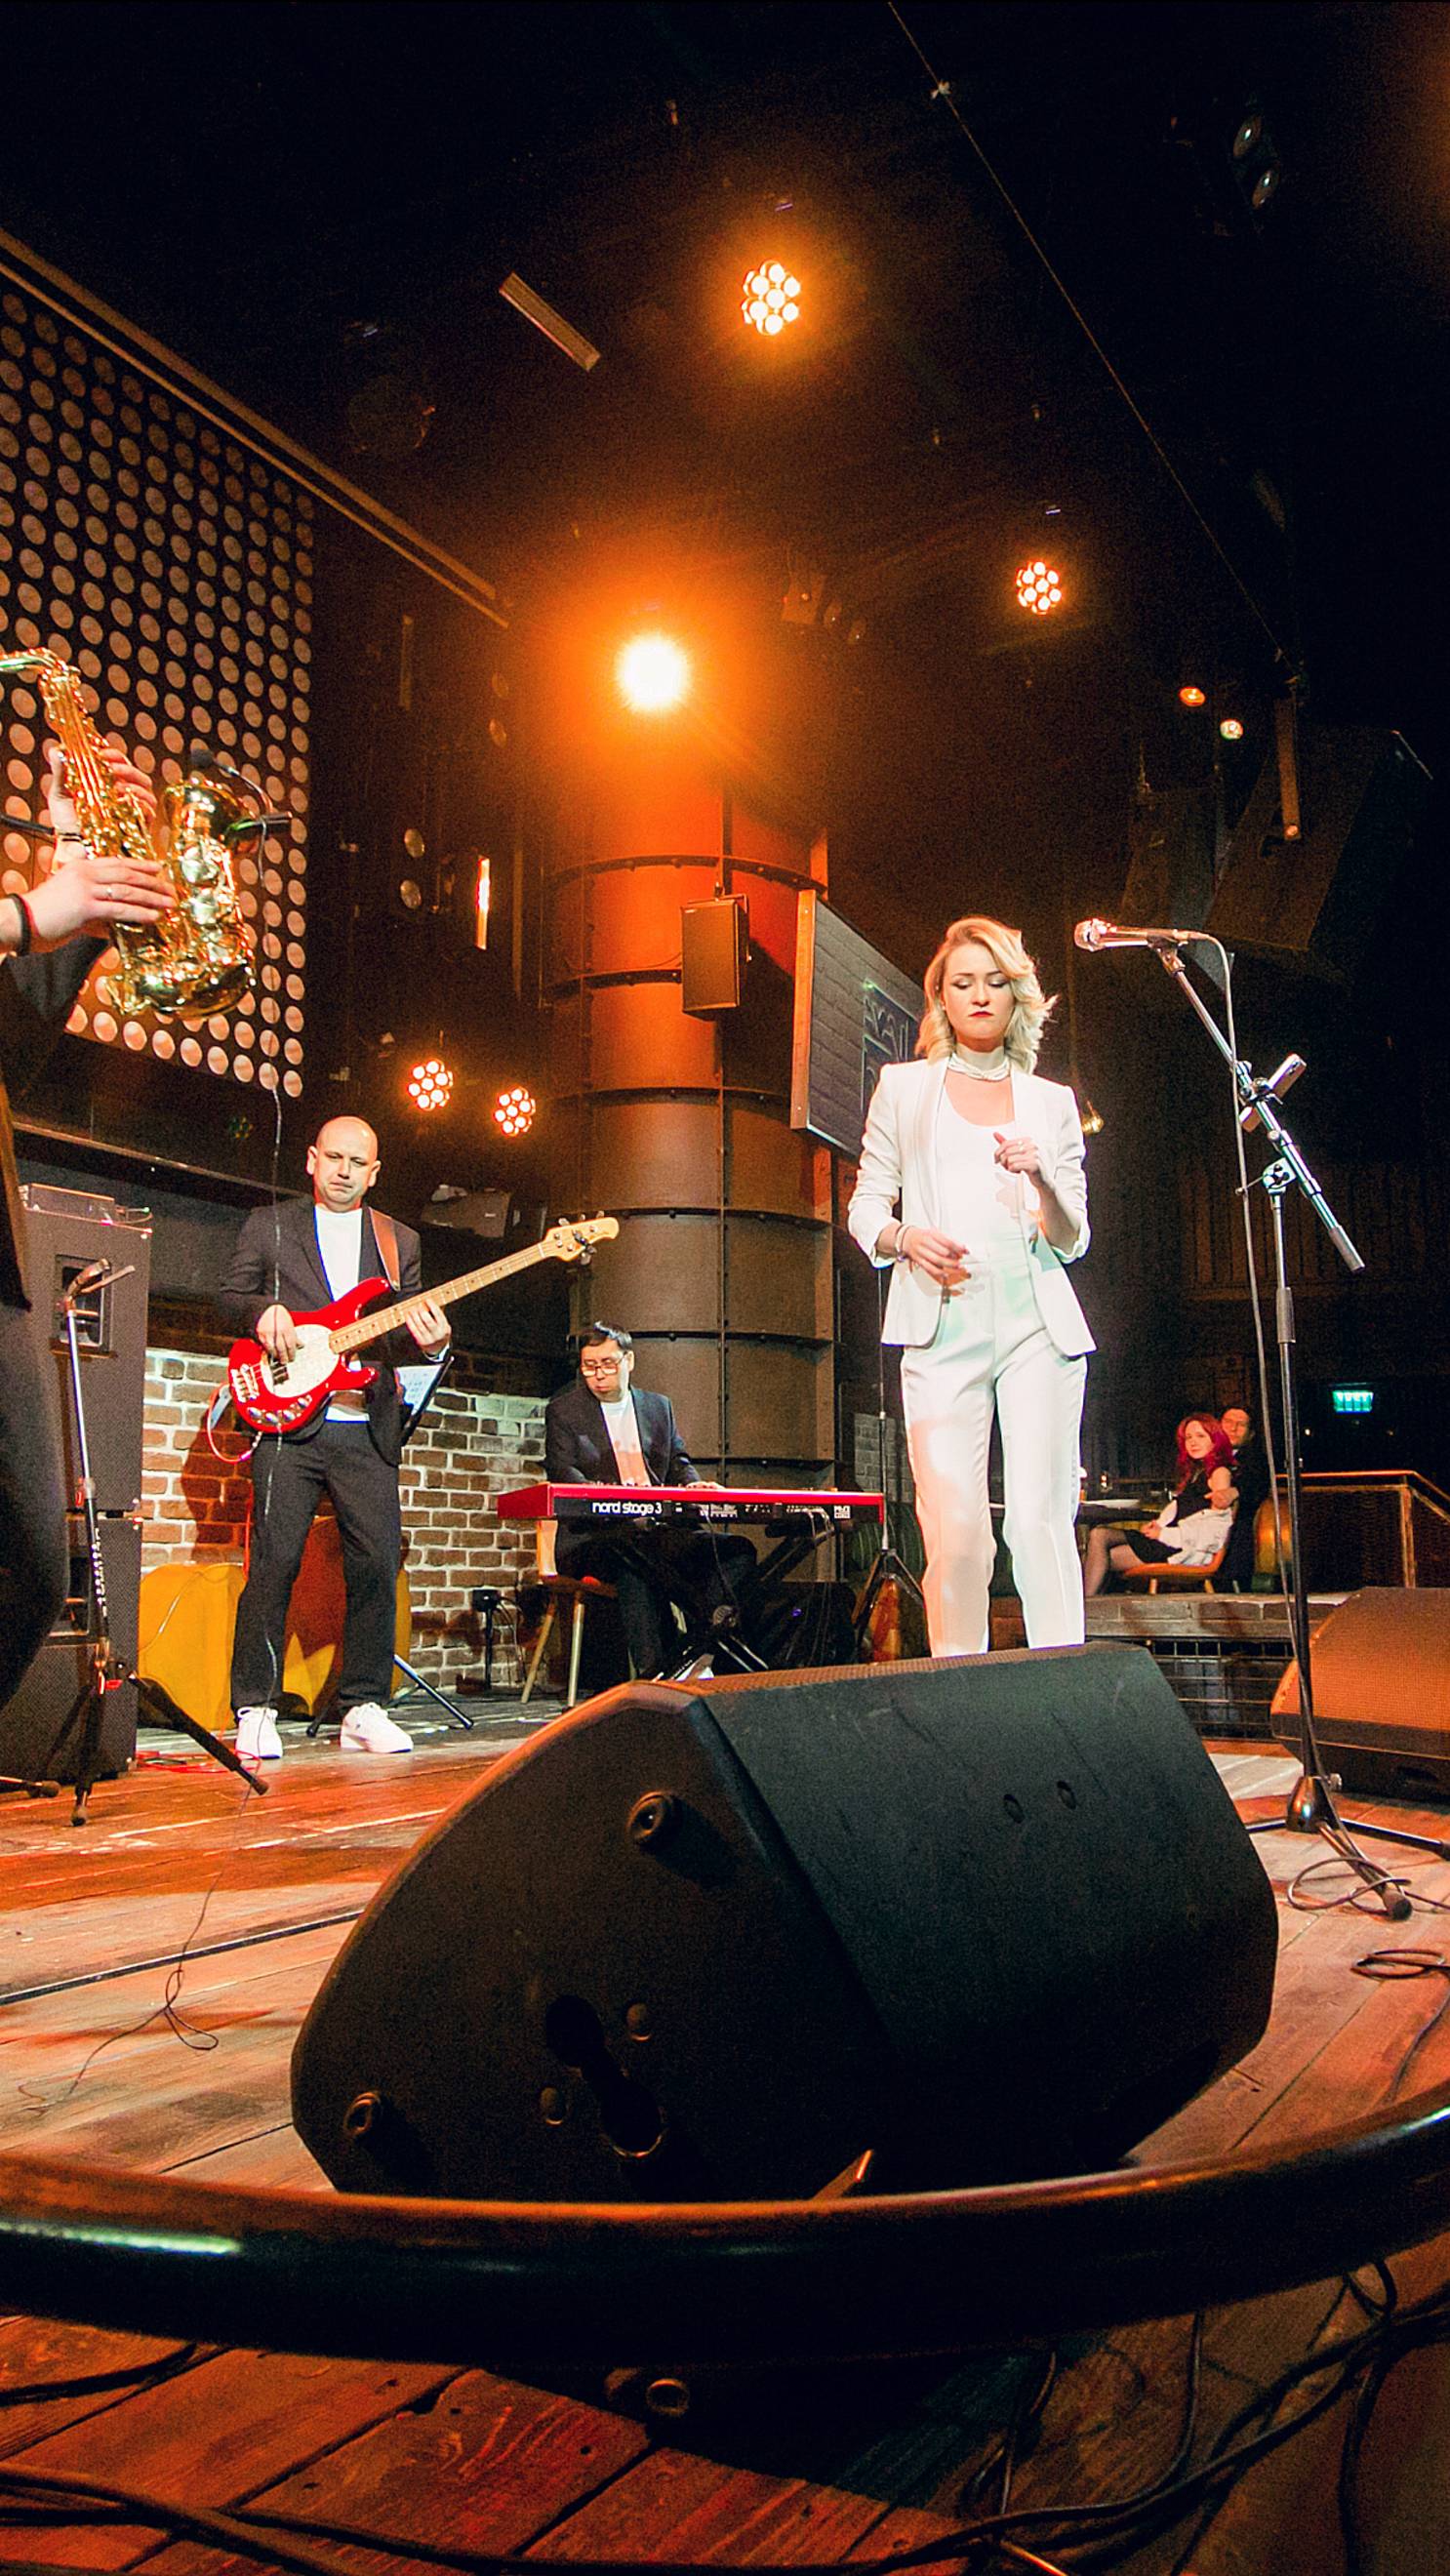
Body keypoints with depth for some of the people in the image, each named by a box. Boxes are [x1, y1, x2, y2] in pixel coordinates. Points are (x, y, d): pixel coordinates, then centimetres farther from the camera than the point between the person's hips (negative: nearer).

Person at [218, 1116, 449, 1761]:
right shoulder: (268, 1225, 13)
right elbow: (229, 1299, 11)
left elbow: (401, 1336, 14)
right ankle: (255, 1712, 2)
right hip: (288, 1423, -2)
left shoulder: (400, 1241, 18)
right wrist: (263, 1310, -10)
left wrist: (423, 1336, -9)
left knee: (377, 1569, -1)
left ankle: (363, 1708, 11)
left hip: (369, 1431, 3)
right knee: (273, 1564, -7)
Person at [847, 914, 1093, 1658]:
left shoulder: (1051, 1102, 17)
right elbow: (866, 1207, 12)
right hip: (942, 1328, -1)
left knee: (1042, 1522, -8)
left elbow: (1074, 1241, 13)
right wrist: (906, 1239, -10)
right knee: (955, 1534, -11)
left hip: (1036, 1324, 1)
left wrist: (1042, 1177, -7)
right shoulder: (904, 1087, 15)